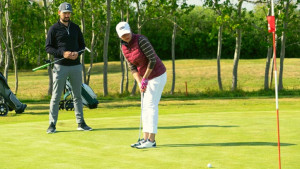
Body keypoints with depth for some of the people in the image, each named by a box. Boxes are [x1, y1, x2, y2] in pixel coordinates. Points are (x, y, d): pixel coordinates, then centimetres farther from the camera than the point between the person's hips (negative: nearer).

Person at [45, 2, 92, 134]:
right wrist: (62, 53, -18)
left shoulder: (75, 28, 11)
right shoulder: (54, 29, -2)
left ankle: (81, 123, 14)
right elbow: (48, 47, -4)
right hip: (60, 66, -4)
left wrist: (78, 53, -7)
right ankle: (52, 124, 1)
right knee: (56, 96, -3)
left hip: (75, 65, 4)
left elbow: (82, 44, 16)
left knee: (77, 95, 8)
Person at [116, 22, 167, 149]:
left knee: (151, 106, -10)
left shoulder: (141, 40, -21)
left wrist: (145, 79, -17)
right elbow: (132, 67, 4)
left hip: (157, 75, -8)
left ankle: (151, 140, -10)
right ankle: (146, 139, 11)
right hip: (145, 77, 8)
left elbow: (152, 59, -22)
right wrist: (139, 82, -9)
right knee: (145, 107, 8)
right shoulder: (124, 48, 2)